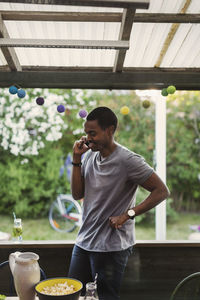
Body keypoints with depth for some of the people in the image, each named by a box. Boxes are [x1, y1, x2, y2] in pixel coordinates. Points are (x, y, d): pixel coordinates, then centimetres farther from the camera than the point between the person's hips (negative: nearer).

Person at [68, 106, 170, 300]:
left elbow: (161, 191, -17)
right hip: (84, 241, 7)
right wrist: (76, 159, -6)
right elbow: (77, 195, 3)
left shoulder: (128, 161, -17)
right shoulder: (90, 155, 4)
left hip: (112, 247, -7)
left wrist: (127, 215, -20)